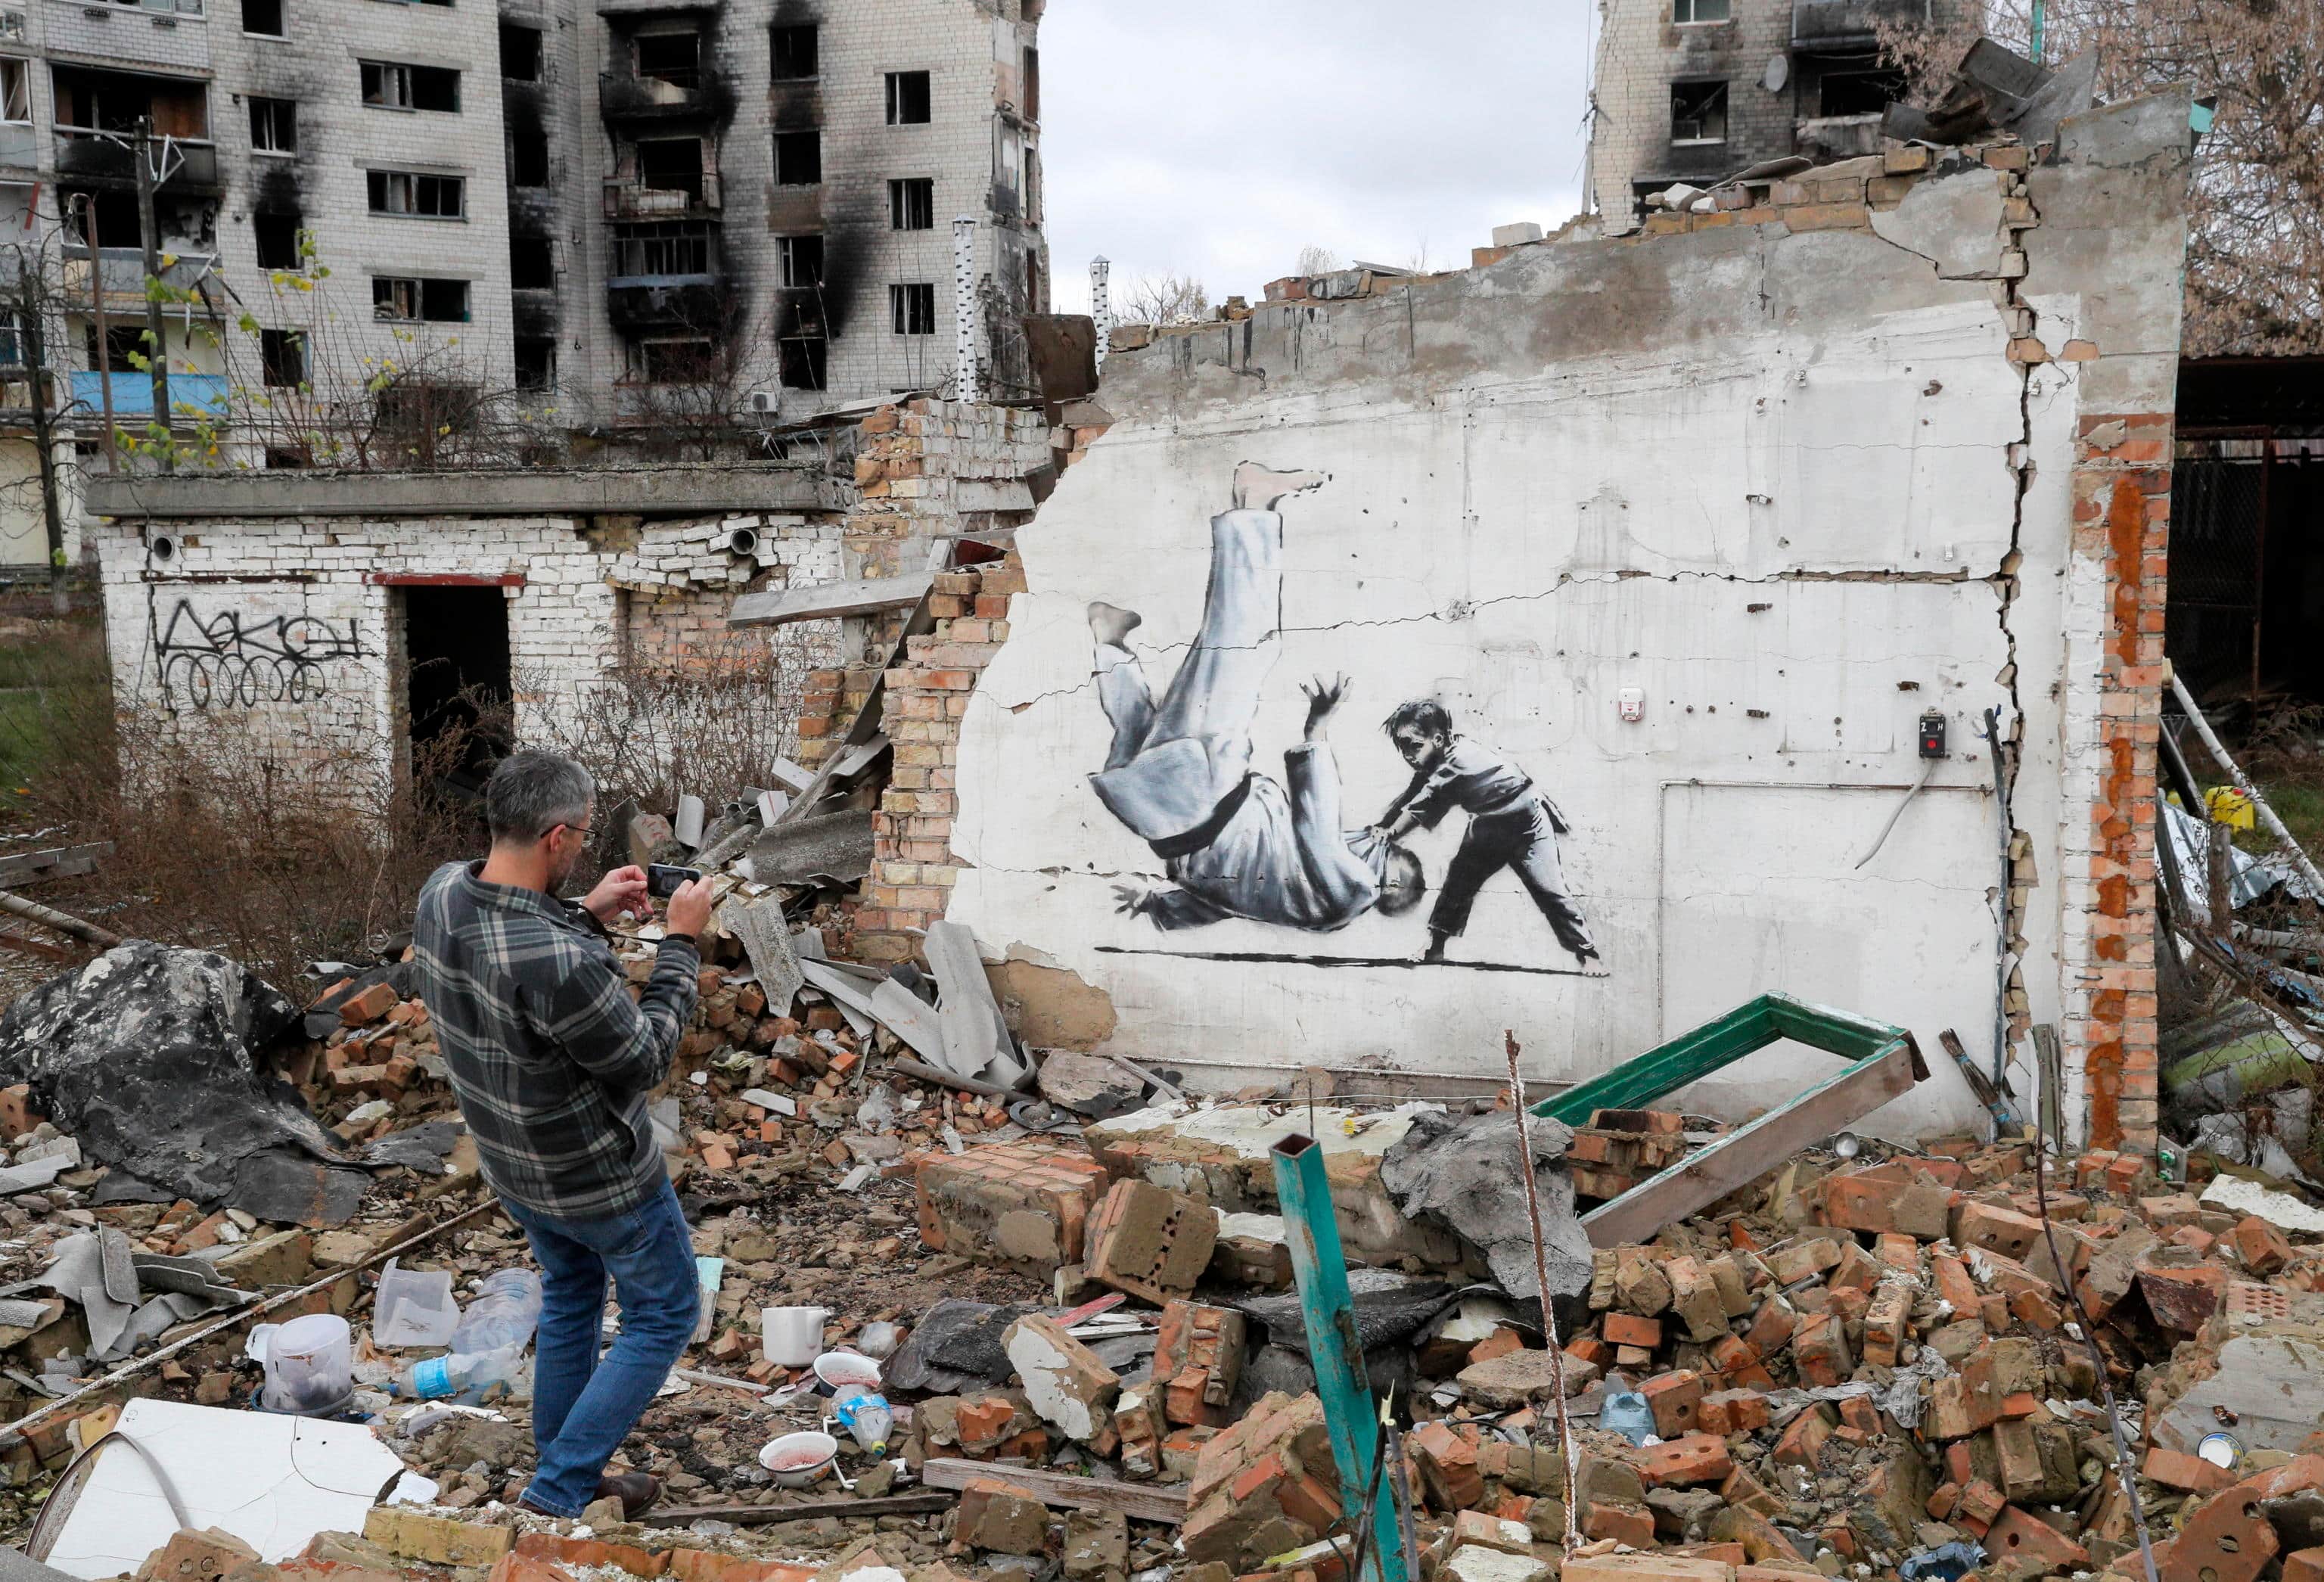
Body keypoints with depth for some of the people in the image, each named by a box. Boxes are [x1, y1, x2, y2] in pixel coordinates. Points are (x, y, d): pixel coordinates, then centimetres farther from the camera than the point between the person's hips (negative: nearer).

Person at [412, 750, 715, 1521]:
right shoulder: (560, 964, -40)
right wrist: (681, 944, -16)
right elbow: (644, 1060, -23)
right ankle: (558, 1493, 19)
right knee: (662, 1318, 15)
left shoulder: (442, 893, -15)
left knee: (570, 1297, 28)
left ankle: (570, 1475, 42)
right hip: (596, 1174, -8)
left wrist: (585, 914, -2)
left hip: (509, 1158, 8)